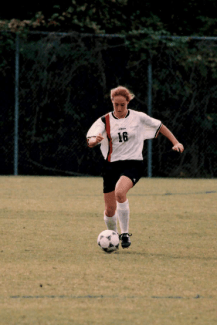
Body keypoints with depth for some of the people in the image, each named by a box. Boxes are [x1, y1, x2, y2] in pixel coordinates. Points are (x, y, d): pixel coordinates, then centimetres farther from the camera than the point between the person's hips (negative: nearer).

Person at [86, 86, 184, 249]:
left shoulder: (138, 118, 0)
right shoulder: (105, 121, 0)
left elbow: (160, 126, 14)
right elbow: (90, 142, -12)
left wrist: (176, 142, 7)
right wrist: (95, 140, -35)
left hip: (133, 163, -2)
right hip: (111, 165, 3)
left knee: (120, 192, -32)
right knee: (110, 210, 2)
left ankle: (125, 234, -21)